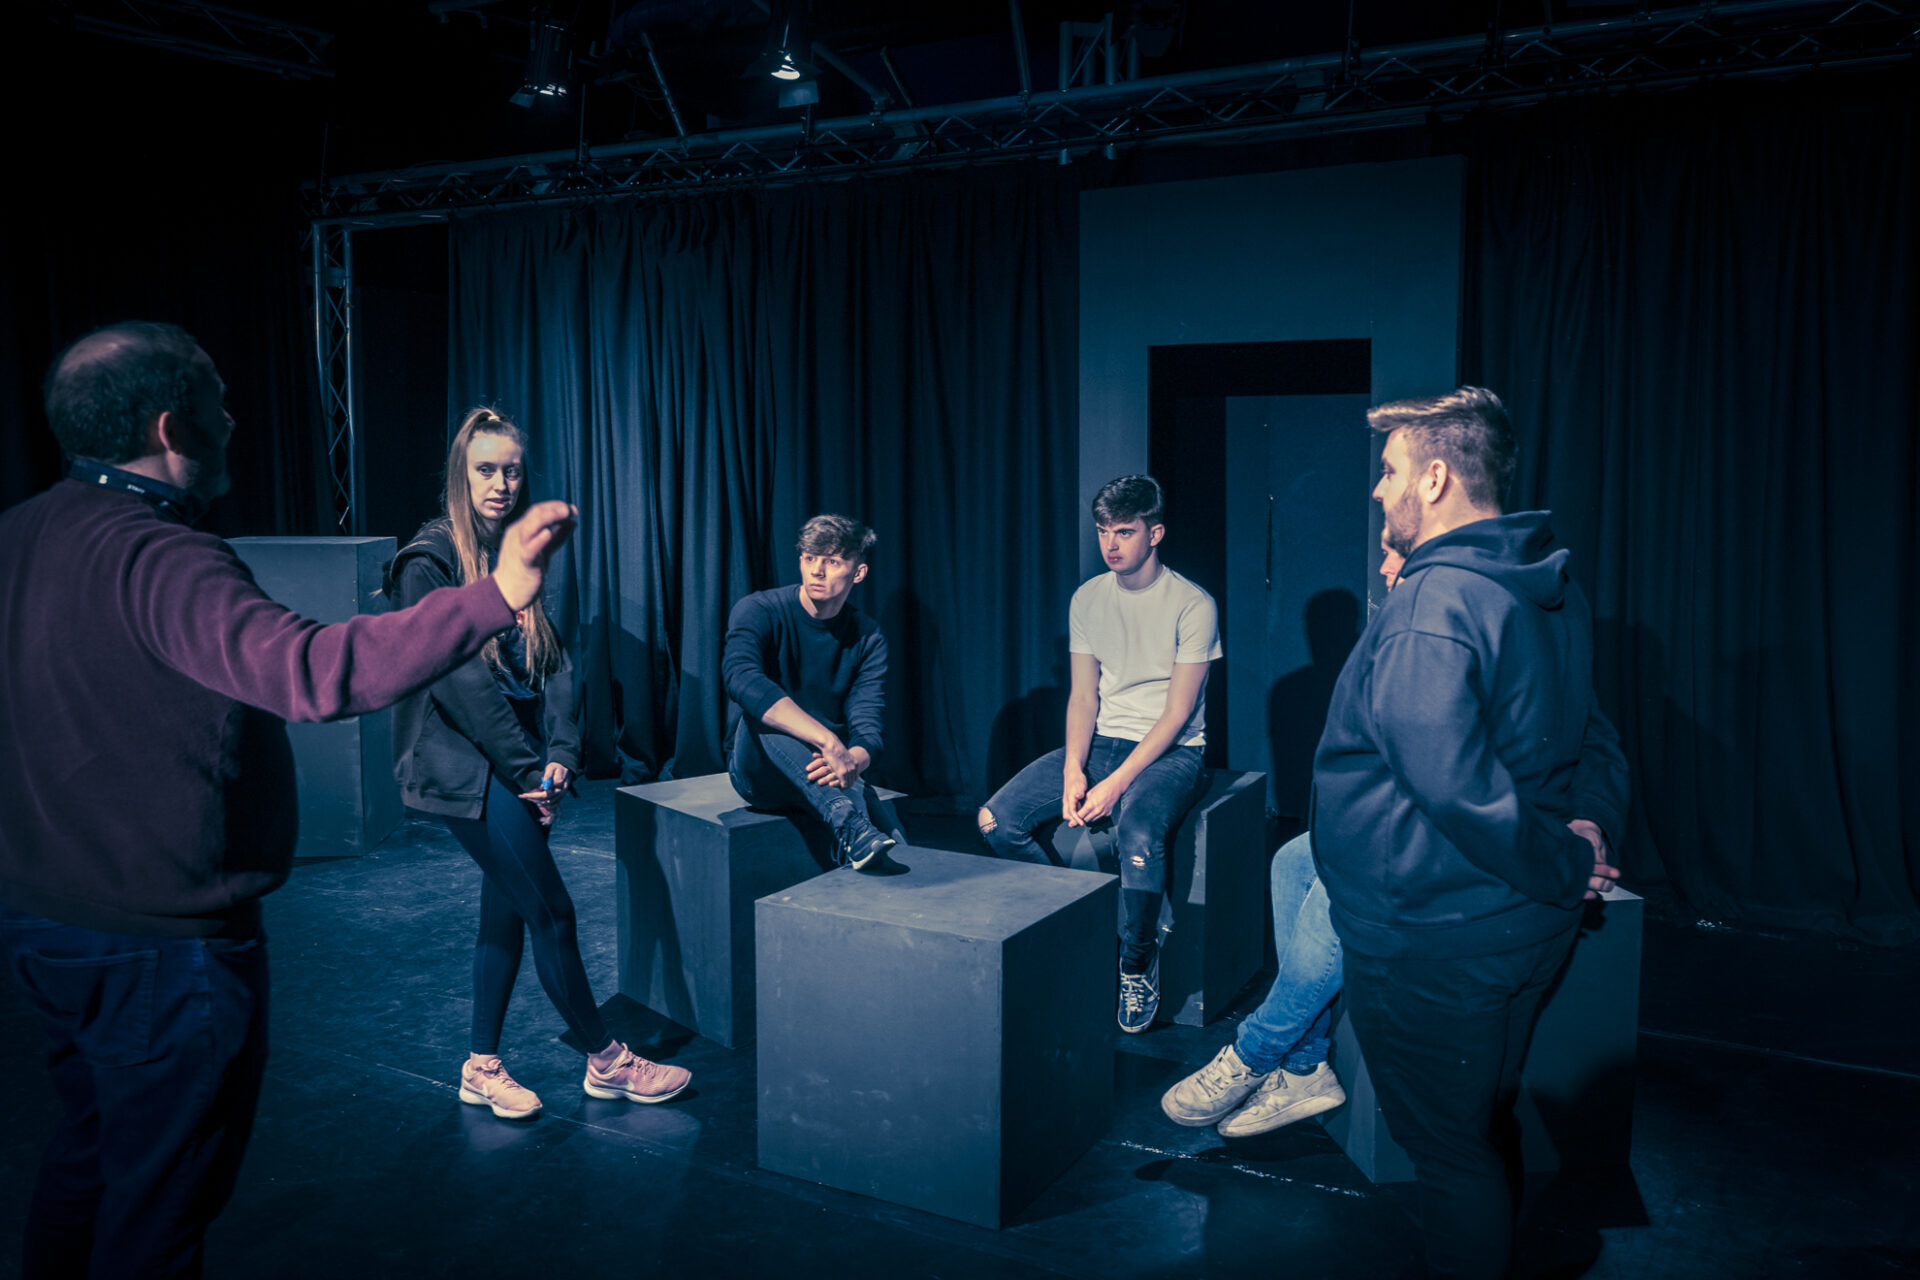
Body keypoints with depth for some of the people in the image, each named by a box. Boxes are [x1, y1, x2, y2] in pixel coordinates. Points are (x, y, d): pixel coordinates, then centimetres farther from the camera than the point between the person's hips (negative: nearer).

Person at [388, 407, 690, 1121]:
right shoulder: (429, 562, -10)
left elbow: (551, 665, 8)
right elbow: (458, 681, -16)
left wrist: (559, 756, -5)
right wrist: (529, 771, -15)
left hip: (516, 771, 7)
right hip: (462, 765, -7)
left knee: (507, 912, 11)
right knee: (551, 912, -3)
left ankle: (482, 1068, 24)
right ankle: (606, 1062, 11)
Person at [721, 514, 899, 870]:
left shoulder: (868, 639, 0)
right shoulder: (759, 611, -11)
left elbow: (868, 727, -12)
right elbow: (740, 678, -33)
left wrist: (853, 759, -40)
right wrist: (829, 741, -45)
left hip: (826, 773, 1)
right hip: (758, 770, -1)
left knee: (894, 842, -34)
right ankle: (847, 818, -50)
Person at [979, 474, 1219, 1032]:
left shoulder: (1192, 605, -9)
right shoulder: (1087, 599, 7)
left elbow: (1177, 713, -12)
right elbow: (1083, 695, 6)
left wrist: (1116, 783, -22)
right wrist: (1073, 770, -12)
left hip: (1172, 752, -5)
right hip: (1100, 742, 5)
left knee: (1137, 830, -37)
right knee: (997, 820, -16)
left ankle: (1138, 962, -11)